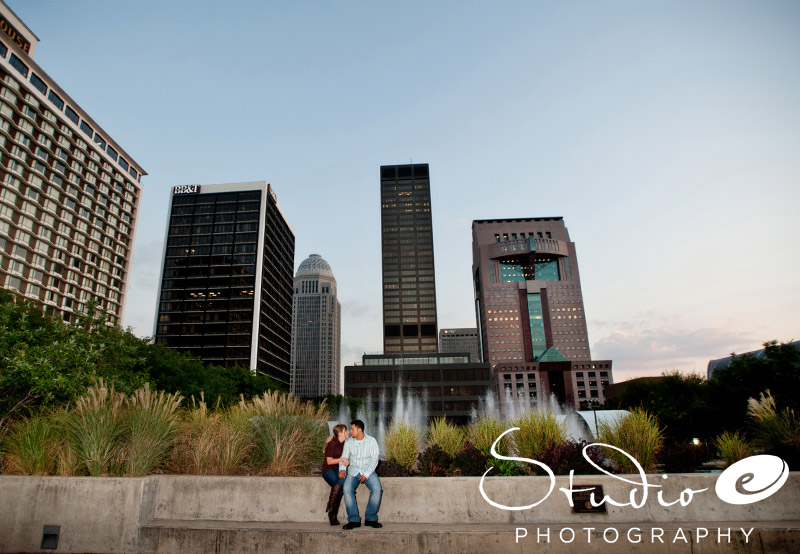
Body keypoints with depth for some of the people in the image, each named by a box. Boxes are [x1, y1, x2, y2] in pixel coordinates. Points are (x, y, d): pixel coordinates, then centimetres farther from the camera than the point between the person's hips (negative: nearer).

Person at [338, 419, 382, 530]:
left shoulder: (371, 441, 0)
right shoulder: (348, 442, 8)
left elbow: (374, 459, -5)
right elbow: (344, 457, 4)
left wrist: (366, 474, -16)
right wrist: (342, 469, -18)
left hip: (368, 471, -1)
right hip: (353, 471, 2)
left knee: (377, 489, -27)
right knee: (347, 488, -28)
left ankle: (370, 518, -11)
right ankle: (354, 519, -20)